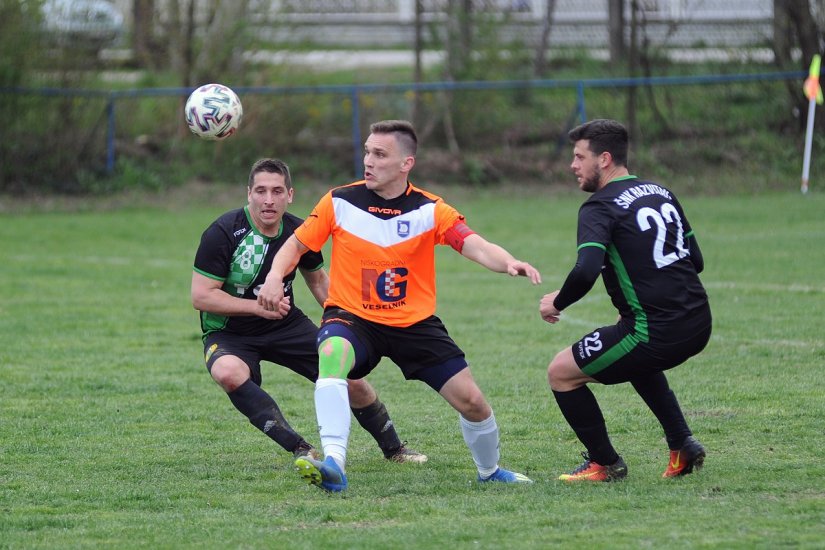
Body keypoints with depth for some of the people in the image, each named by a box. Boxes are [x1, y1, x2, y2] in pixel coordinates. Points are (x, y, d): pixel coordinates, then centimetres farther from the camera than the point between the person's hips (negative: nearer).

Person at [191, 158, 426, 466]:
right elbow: (201, 296, -21)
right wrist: (257, 306, -27)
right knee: (229, 373, -38)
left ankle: (393, 448, 24)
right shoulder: (224, 232, -21)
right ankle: (300, 450, -33)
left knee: (352, 381, -4)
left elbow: (317, 280, 15)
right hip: (229, 333, -4)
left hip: (286, 325, 4)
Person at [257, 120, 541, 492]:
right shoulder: (339, 202, -6)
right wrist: (275, 276, -17)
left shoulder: (429, 210, -8)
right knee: (332, 355, -37)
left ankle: (489, 471, 29)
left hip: (414, 322, 1)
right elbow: (297, 245, 4)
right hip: (351, 318, -1)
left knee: (471, 401, -3)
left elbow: (475, 246, -21)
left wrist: (509, 263, -42)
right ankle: (333, 463, -44)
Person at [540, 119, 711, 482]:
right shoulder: (662, 194, 14)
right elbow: (696, 261, 20)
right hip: (698, 325, 8)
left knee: (561, 372, 7)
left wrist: (556, 303, -6)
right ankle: (682, 445, 28)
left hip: (656, 333, -8)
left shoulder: (600, 207, -10)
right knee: (637, 361, 39)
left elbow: (585, 271, -25)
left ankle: (604, 463, 15)